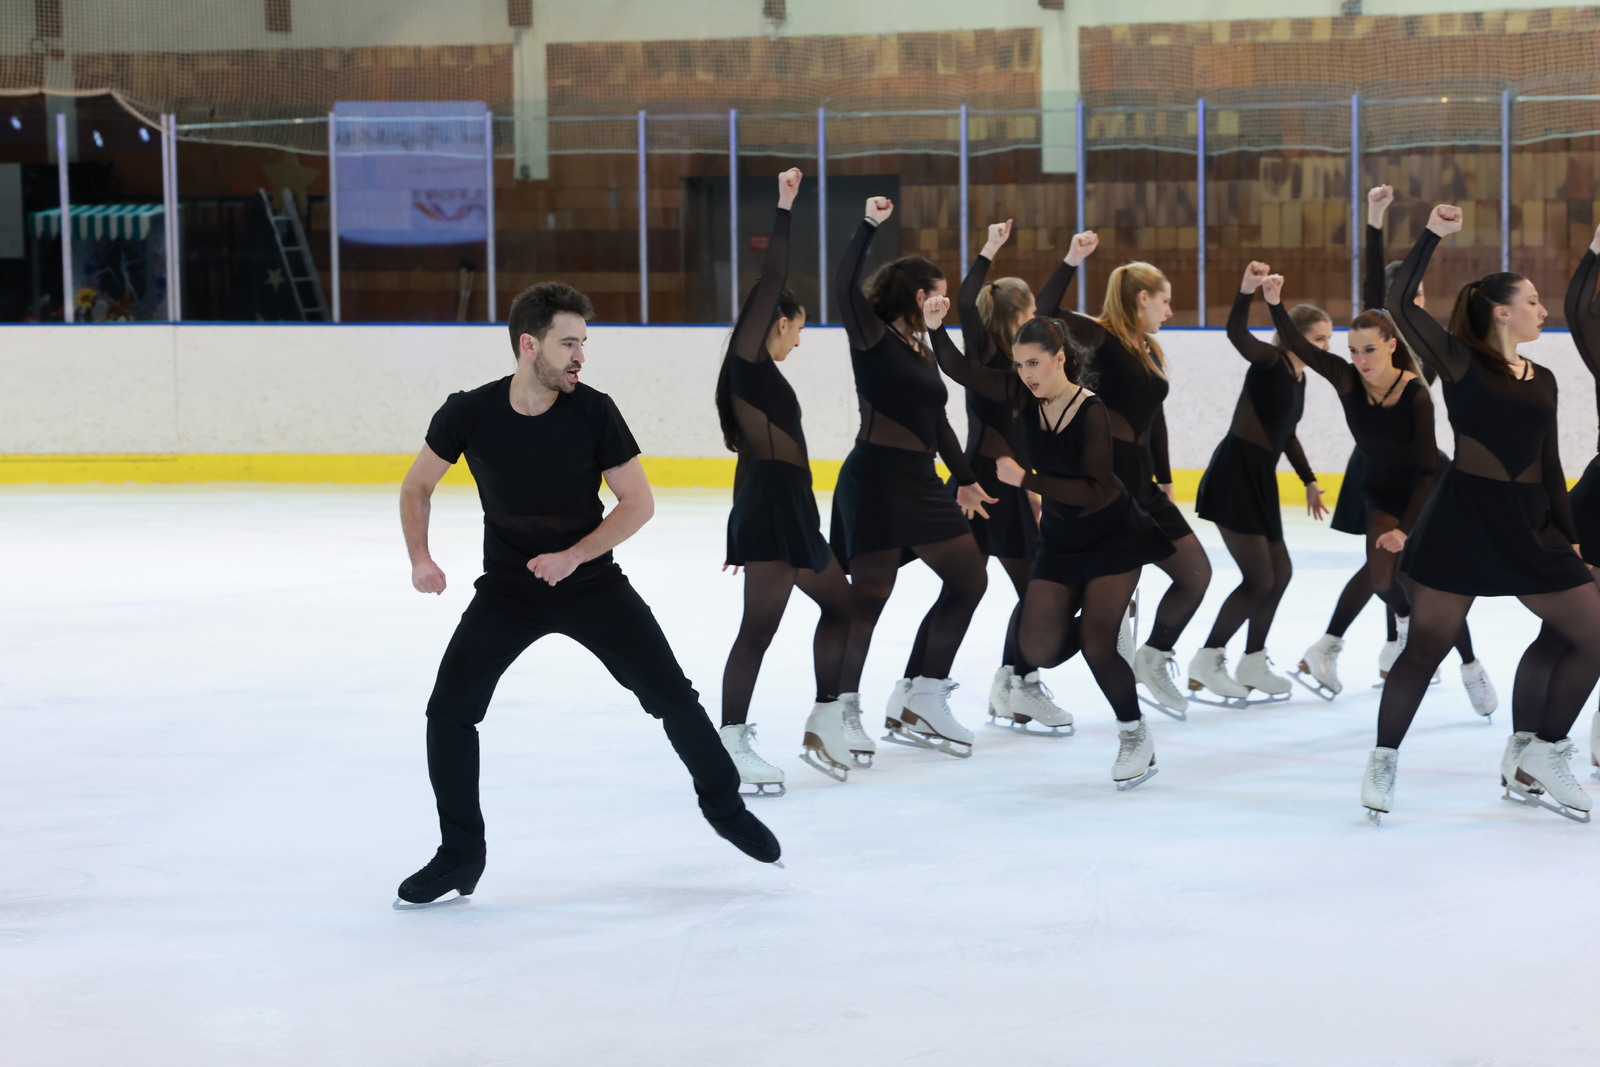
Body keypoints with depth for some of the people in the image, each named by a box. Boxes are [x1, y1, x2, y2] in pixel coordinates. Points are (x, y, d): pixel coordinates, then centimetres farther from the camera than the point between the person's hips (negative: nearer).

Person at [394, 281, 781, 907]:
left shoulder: (594, 413, -16)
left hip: (590, 582, 0)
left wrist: (572, 556, -21)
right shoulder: (469, 414, -15)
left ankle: (724, 805, 20)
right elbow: (417, 487, 0)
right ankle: (460, 856, 5)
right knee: (449, 709, -11)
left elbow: (638, 503, -9)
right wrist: (421, 559, -15)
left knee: (670, 695, -4)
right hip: (507, 590, 1)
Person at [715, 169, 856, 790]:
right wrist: (783, 208, -10)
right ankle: (731, 742, -14)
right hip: (772, 505, -10)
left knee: (838, 602, 19)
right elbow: (772, 280, -12)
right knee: (759, 625, -12)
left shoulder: (758, 375, 21)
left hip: (786, 508, 10)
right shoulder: (748, 359, -5)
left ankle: (828, 719, 26)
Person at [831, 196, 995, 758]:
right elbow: (845, 286, -24)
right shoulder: (873, 339, -7)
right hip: (877, 480, -9)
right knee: (869, 595, -8)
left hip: (920, 482, 9)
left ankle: (919, 701, 14)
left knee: (968, 579, 9)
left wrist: (965, 479, 24)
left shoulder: (922, 350, 15)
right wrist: (869, 226, -24)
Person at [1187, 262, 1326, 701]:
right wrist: (1247, 290, -47)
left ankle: (1252, 664, 26)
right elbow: (1236, 333, -31)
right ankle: (1207, 661, 3)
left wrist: (1309, 481, 32)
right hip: (1235, 475, -9)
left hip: (1260, 479, 9)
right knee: (1259, 579, -9)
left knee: (1280, 572, 14)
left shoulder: (1299, 376, 14)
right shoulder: (1270, 362, -11)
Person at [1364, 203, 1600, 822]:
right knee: (1427, 645, -2)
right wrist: (1433, 235, -18)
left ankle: (1537, 754, 12)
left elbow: (1549, 465, 17)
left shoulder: (1542, 380, 13)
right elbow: (1400, 305, -15)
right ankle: (1384, 760, 15)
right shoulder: (1460, 362, -3)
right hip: (1462, 519, -6)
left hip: (1530, 525, 6)